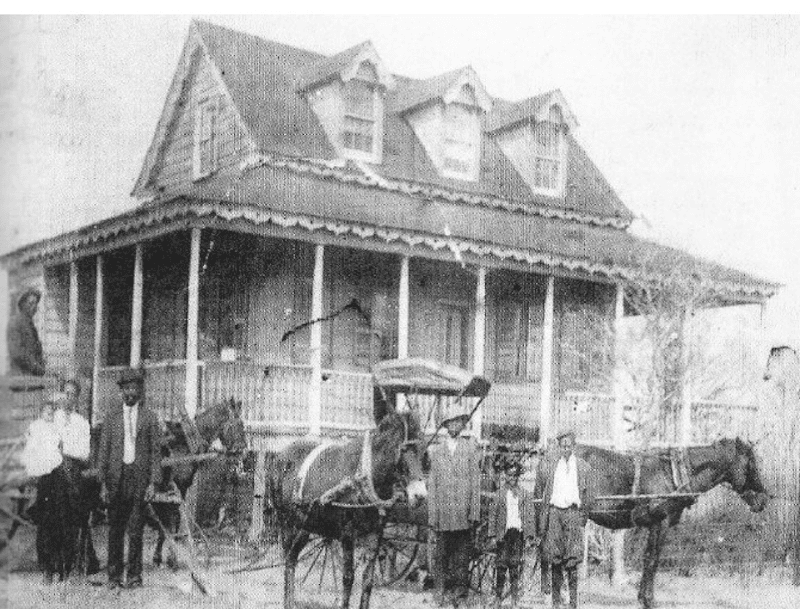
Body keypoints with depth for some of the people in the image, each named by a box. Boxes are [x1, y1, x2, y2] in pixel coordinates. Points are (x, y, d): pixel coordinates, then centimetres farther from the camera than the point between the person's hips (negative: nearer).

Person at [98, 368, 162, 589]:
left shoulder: (149, 416, 5)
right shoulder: (112, 415, 8)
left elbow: (156, 451, 4)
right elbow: (104, 449, 8)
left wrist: (153, 482, -4)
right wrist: (103, 482, 1)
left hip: (140, 476, -1)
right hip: (116, 476, 1)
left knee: (136, 529, -1)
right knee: (115, 529, 3)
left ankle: (134, 575, 7)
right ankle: (114, 575, 10)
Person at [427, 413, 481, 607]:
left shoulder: (471, 448, 8)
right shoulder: (436, 451, 12)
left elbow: (475, 481, 4)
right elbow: (432, 484, 10)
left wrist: (474, 511, -4)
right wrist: (432, 514, 3)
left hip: (463, 512, -1)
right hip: (443, 514, 1)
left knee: (462, 555, -1)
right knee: (443, 555, 0)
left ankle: (460, 591, 5)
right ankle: (445, 591, 7)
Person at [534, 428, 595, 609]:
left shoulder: (583, 467, 9)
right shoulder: (547, 463, 7)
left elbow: (588, 496, 15)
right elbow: (539, 491, 12)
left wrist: (583, 516, 11)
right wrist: (541, 512, 8)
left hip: (573, 512, 0)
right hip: (553, 511, 0)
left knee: (573, 556, -9)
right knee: (554, 555, 0)